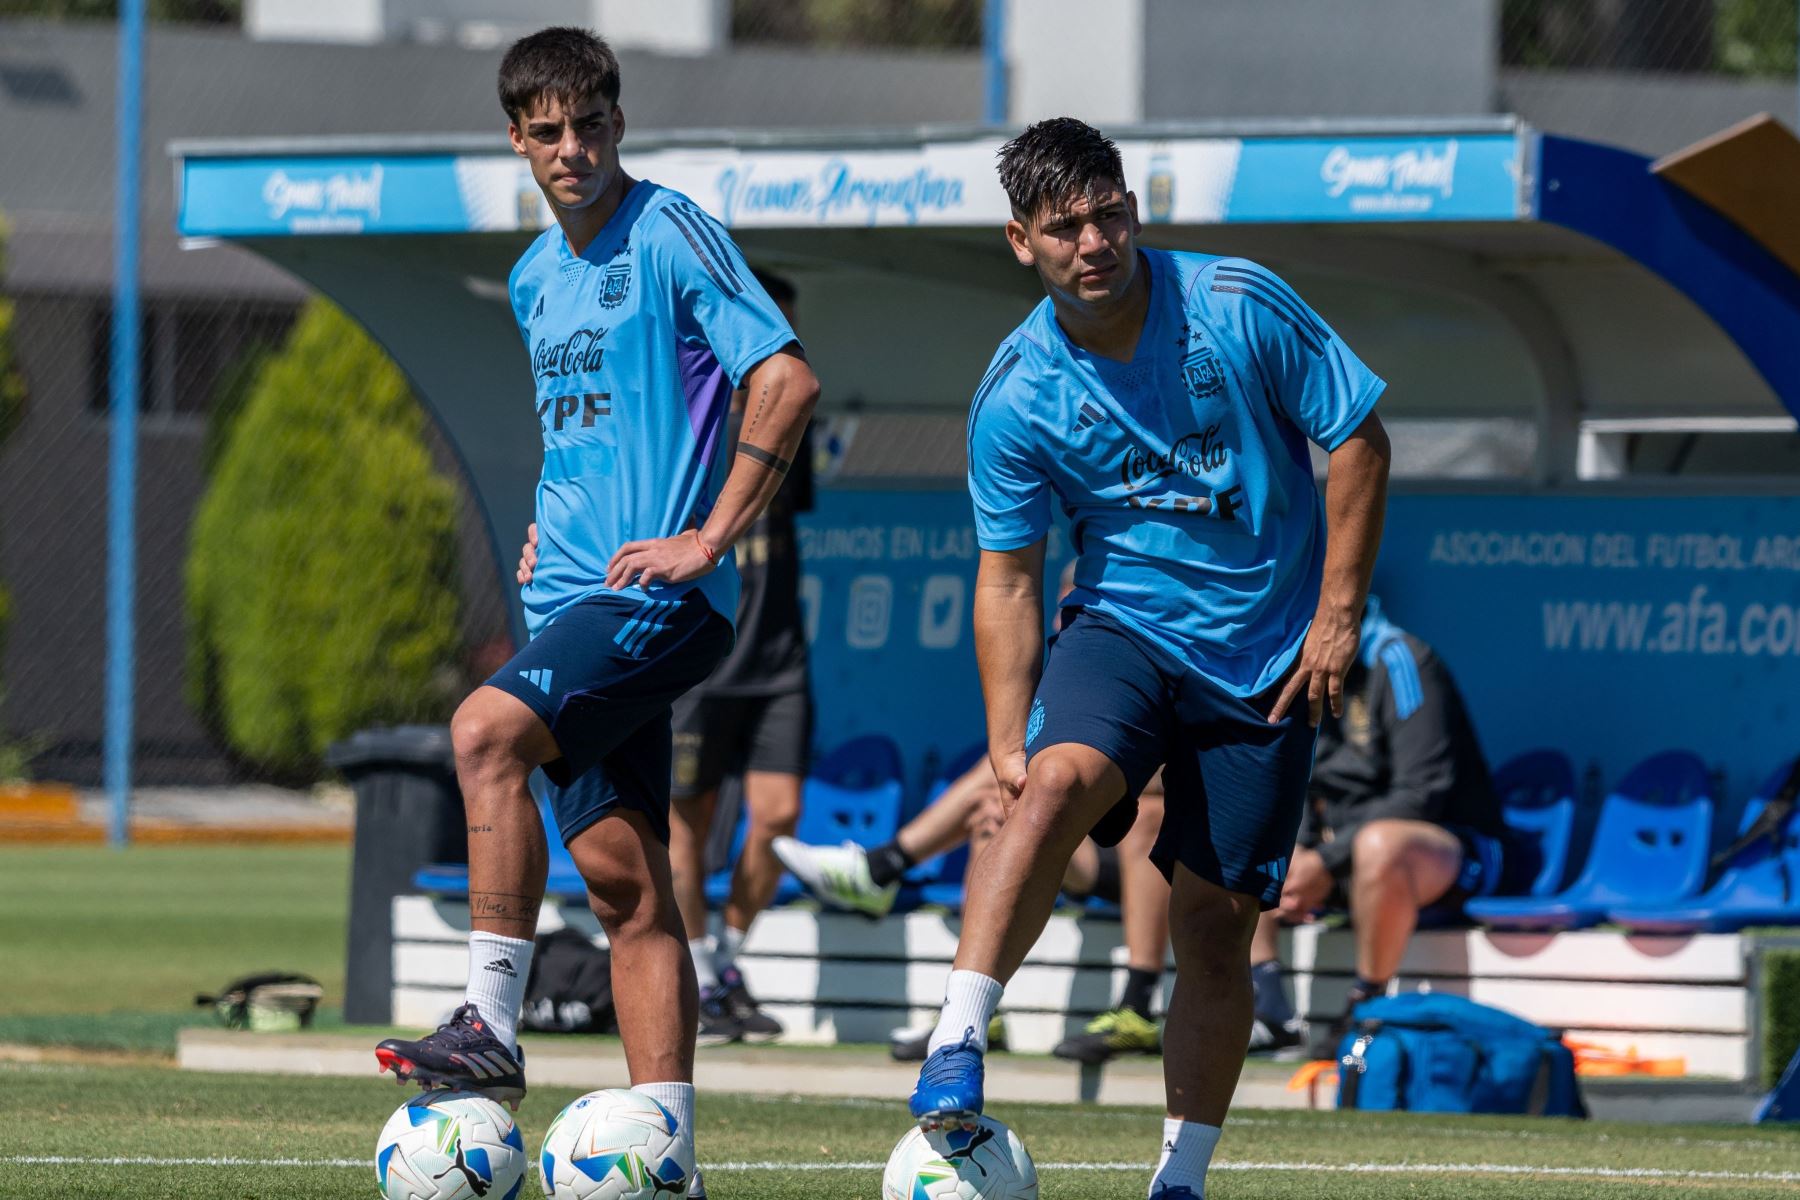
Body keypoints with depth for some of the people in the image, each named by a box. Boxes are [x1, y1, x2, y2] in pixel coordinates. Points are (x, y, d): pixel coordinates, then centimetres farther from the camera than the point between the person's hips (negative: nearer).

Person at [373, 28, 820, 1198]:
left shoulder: (671, 234, -7)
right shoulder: (536, 278, 18)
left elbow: (788, 381, -15)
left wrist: (709, 538, -17)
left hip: (662, 594, -8)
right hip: (574, 596, 8)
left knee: (488, 730, -27)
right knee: (622, 874, 3)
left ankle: (491, 1025, -25)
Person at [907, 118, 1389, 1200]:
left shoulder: (1240, 306, -10)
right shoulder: (1014, 399, -7)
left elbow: (1359, 439, -2)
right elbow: (1009, 581, -1)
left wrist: (1338, 615, -6)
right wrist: (1007, 739, -12)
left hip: (1265, 661, 0)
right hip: (1121, 625, 0)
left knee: (1216, 924, 0)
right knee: (1053, 784, -32)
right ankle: (955, 1052, -35)